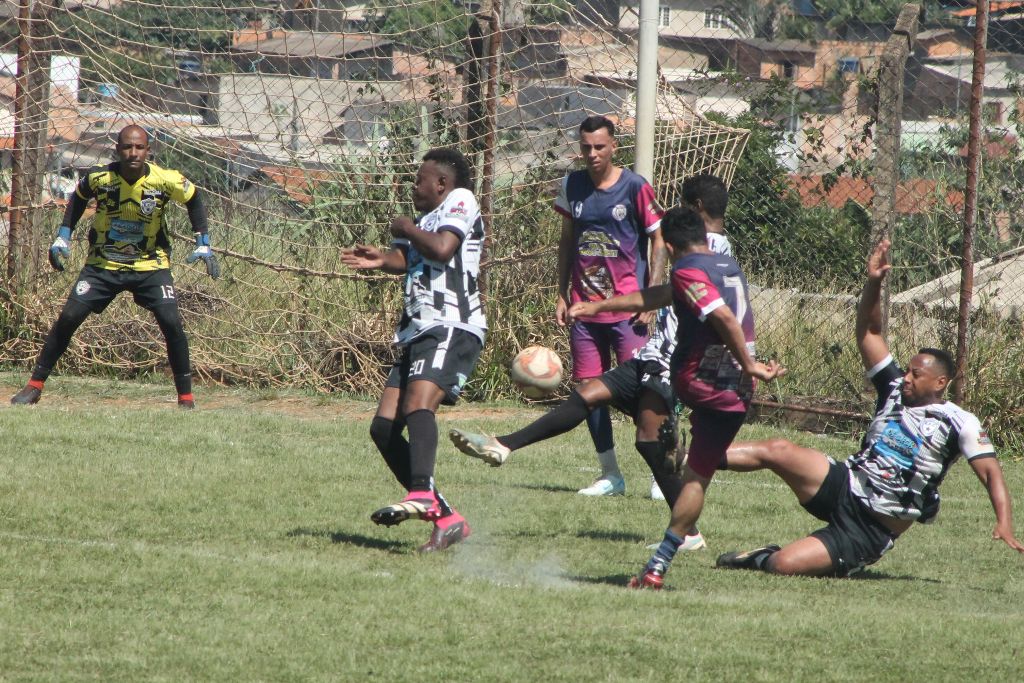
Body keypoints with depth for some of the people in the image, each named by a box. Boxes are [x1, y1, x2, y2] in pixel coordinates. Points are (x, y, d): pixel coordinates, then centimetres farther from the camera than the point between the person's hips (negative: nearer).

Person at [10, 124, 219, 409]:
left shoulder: (166, 180, -18)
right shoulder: (99, 178, -15)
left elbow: (194, 200, 3)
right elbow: (79, 198, 8)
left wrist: (203, 245, -2)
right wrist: (63, 238, 3)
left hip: (150, 265, -1)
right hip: (103, 264, 1)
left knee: (171, 323, -16)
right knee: (68, 318, -9)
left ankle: (186, 396, -1)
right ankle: (35, 385, 5)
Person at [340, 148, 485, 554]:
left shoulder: (460, 201, 4)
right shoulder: (427, 218, 30)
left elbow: (442, 248, -16)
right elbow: (406, 257, 10)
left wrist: (407, 230, 1)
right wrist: (381, 260, -11)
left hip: (451, 328, -10)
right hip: (417, 333, 10)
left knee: (418, 404, -31)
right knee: (384, 428, 2)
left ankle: (421, 496, -49)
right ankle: (445, 519, 2)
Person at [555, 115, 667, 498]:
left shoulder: (635, 188, -5)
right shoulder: (572, 187, 8)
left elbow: (658, 241, -3)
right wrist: (562, 296, 12)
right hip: (584, 307, 5)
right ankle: (610, 476, 14)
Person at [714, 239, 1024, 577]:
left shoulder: (959, 424, -7)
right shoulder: (895, 390, 8)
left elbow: (990, 471, -13)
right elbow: (868, 332, 8)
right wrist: (873, 283, -6)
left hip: (870, 528, -5)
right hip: (842, 485, 5)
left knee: (783, 565, -25)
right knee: (778, 450, -22)